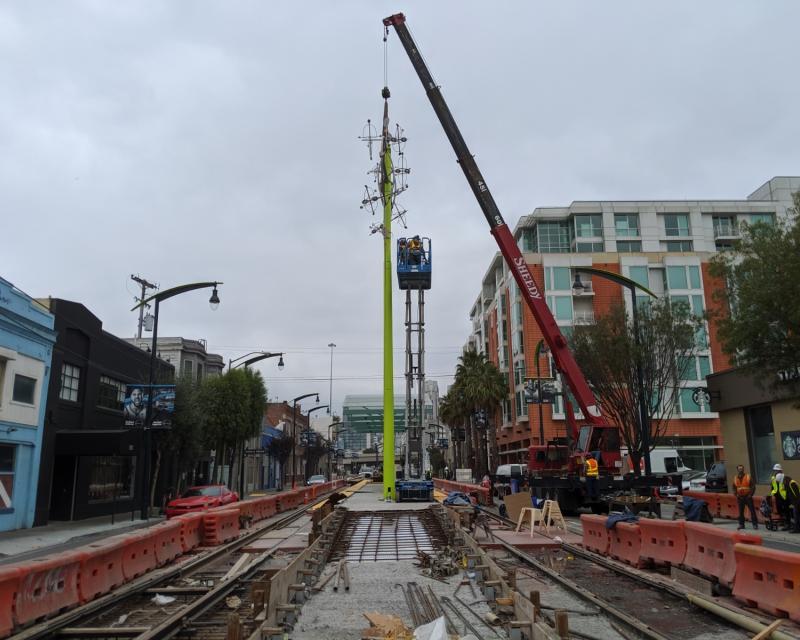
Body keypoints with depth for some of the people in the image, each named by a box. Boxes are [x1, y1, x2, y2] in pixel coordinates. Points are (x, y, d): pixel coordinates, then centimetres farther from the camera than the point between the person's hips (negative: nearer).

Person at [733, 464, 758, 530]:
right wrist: (736, 495, 2)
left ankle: (755, 524, 2)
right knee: (741, 511, 6)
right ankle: (741, 524, 13)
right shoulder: (735, 478, 9)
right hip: (740, 497, 3)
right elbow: (734, 488, 16)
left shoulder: (748, 477, -2)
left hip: (748, 497, -3)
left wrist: (750, 494, -11)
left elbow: (753, 487, -3)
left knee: (752, 510, -4)